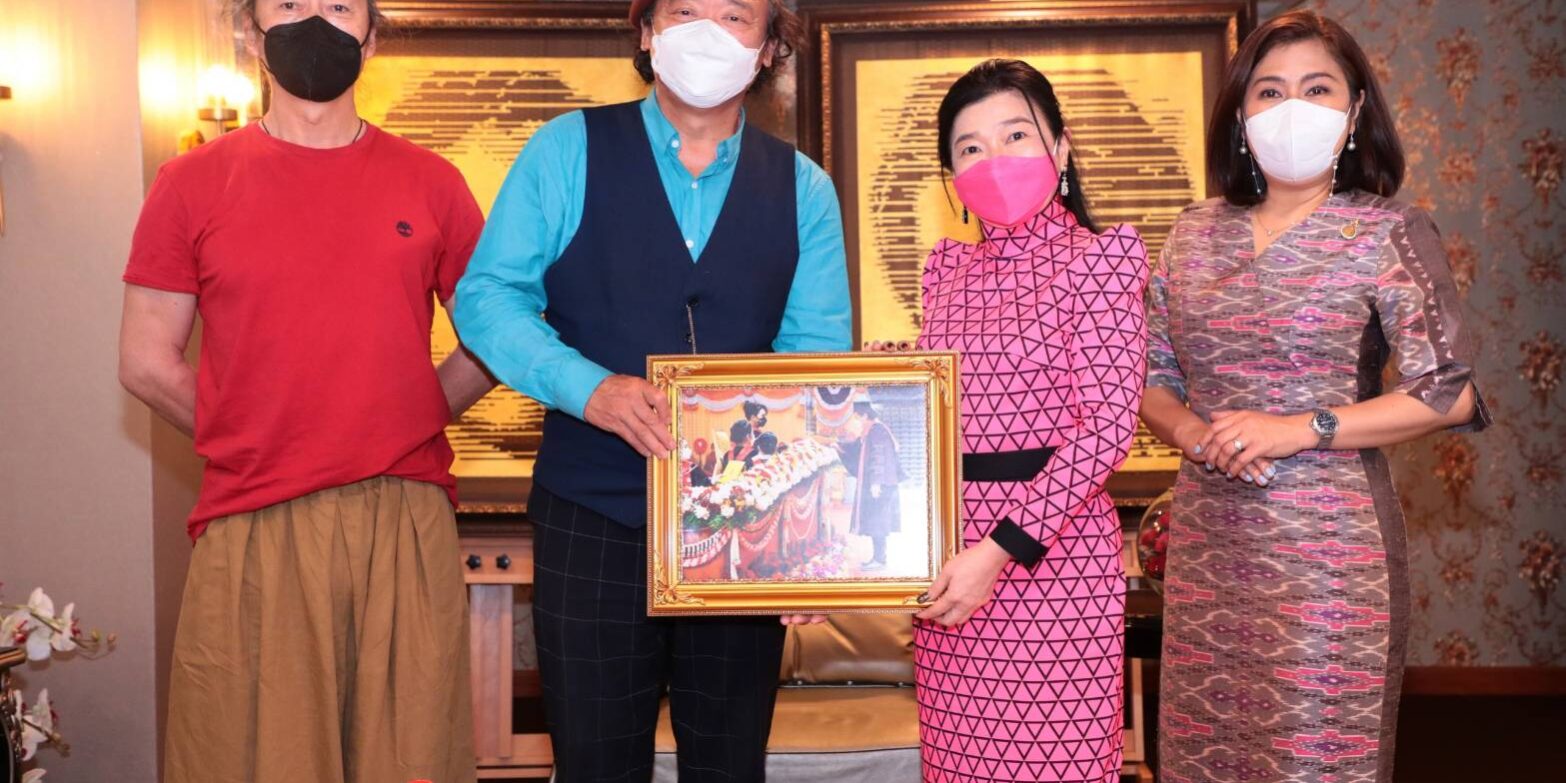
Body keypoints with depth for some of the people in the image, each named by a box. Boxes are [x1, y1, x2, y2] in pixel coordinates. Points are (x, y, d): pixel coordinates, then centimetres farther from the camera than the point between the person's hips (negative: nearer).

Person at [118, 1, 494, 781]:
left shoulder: (431, 183, 7)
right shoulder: (193, 183, 4)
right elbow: (147, 362, 5)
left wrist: (405, 421, 3)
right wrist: (254, 447, 4)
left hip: (407, 520, 1)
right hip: (251, 531, -1)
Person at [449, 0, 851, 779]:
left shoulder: (802, 188, 6)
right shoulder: (568, 149, 1)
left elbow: (817, 356, -1)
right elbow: (486, 296, -4)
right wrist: (590, 387, -22)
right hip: (594, 517, -2)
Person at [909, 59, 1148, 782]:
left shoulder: (1100, 257, -5)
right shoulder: (948, 267, 11)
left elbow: (1108, 422, -14)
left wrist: (1001, 549, -19)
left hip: (1052, 551, -5)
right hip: (950, 550, 5)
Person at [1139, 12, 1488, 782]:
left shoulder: (1389, 233, -4)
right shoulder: (1194, 233, 8)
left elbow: (1451, 393, -10)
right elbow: (1149, 378, 12)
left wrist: (1298, 430, -16)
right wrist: (1190, 430, -9)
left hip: (1325, 544, -4)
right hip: (1207, 544, 4)